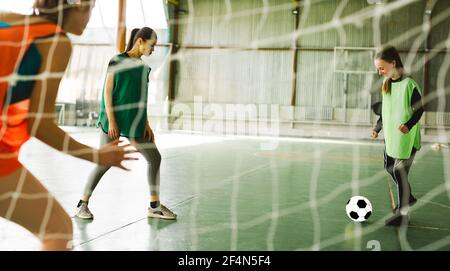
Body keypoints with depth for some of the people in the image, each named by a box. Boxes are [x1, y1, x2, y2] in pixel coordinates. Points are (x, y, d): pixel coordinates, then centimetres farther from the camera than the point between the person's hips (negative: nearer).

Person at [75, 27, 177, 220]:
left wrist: (146, 124, 8)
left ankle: (154, 206, 12)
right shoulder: (118, 61, -5)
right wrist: (111, 120, -16)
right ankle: (82, 205, 11)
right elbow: (107, 91, -9)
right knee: (105, 163, -6)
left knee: (154, 157, 3)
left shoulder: (143, 67, 13)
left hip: (134, 122, 7)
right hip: (114, 121, -7)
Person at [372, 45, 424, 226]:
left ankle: (402, 214, 9)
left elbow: (419, 109, -14)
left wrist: (408, 125, -29)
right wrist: (378, 127, 12)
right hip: (390, 136, 8)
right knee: (389, 168, 16)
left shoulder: (409, 84, -16)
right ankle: (408, 198, 39)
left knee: (400, 172, -4)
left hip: (407, 138, -8)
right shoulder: (386, 84, 8)